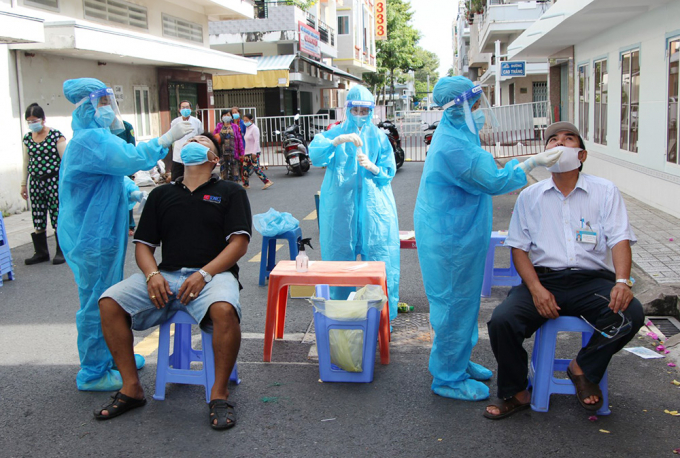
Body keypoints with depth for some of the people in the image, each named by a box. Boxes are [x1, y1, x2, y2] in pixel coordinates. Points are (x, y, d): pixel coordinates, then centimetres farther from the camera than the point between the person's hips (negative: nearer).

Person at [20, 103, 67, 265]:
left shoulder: (56, 135, -6)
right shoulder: (27, 138, 11)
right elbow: (26, 162, 18)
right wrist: (23, 184, 19)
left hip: (54, 181, -5)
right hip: (36, 183, 5)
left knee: (57, 217, -3)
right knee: (38, 220, 7)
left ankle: (61, 251, 10)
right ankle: (41, 252, 18)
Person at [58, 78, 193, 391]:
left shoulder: (96, 139, 17)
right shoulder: (90, 140, -20)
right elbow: (132, 159, -34)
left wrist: (131, 194, 14)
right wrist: (167, 138, -27)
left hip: (100, 234, 11)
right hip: (92, 239, -11)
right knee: (97, 303, -1)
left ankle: (110, 357, 35)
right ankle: (93, 373, 11)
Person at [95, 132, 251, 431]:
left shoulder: (230, 192, 12)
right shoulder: (161, 194, 23)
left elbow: (239, 243, 0)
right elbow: (143, 244, 16)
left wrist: (204, 274, -14)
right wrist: (152, 274, -6)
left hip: (213, 273, -3)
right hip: (165, 275, 4)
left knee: (224, 309, -36)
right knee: (109, 302, -18)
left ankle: (219, 394, -17)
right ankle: (131, 389, -6)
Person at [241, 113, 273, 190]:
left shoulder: (254, 128, -10)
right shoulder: (247, 128, 17)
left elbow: (256, 141, -17)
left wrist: (254, 153, -23)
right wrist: (244, 153, 20)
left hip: (254, 153, -9)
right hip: (247, 153, 9)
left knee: (256, 168, -15)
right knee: (245, 168, 9)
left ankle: (267, 181, -14)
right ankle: (245, 184, 19)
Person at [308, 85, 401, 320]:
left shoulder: (378, 136, 11)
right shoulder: (335, 133, 7)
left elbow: (389, 173, 6)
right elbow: (315, 154, -13)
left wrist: (372, 167, -14)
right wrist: (338, 140, -29)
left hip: (374, 207, 1)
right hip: (340, 206, 0)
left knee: (379, 260, -3)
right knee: (340, 258, 2)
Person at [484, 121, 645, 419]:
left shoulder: (605, 191, 9)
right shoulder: (529, 196, 13)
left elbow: (619, 239, 0)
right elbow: (519, 247, 7)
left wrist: (622, 281, -21)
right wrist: (536, 288, -11)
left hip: (593, 280, 0)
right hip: (544, 279, 0)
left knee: (631, 314, -29)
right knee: (501, 320, -25)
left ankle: (583, 369, -1)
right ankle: (516, 393, 0)